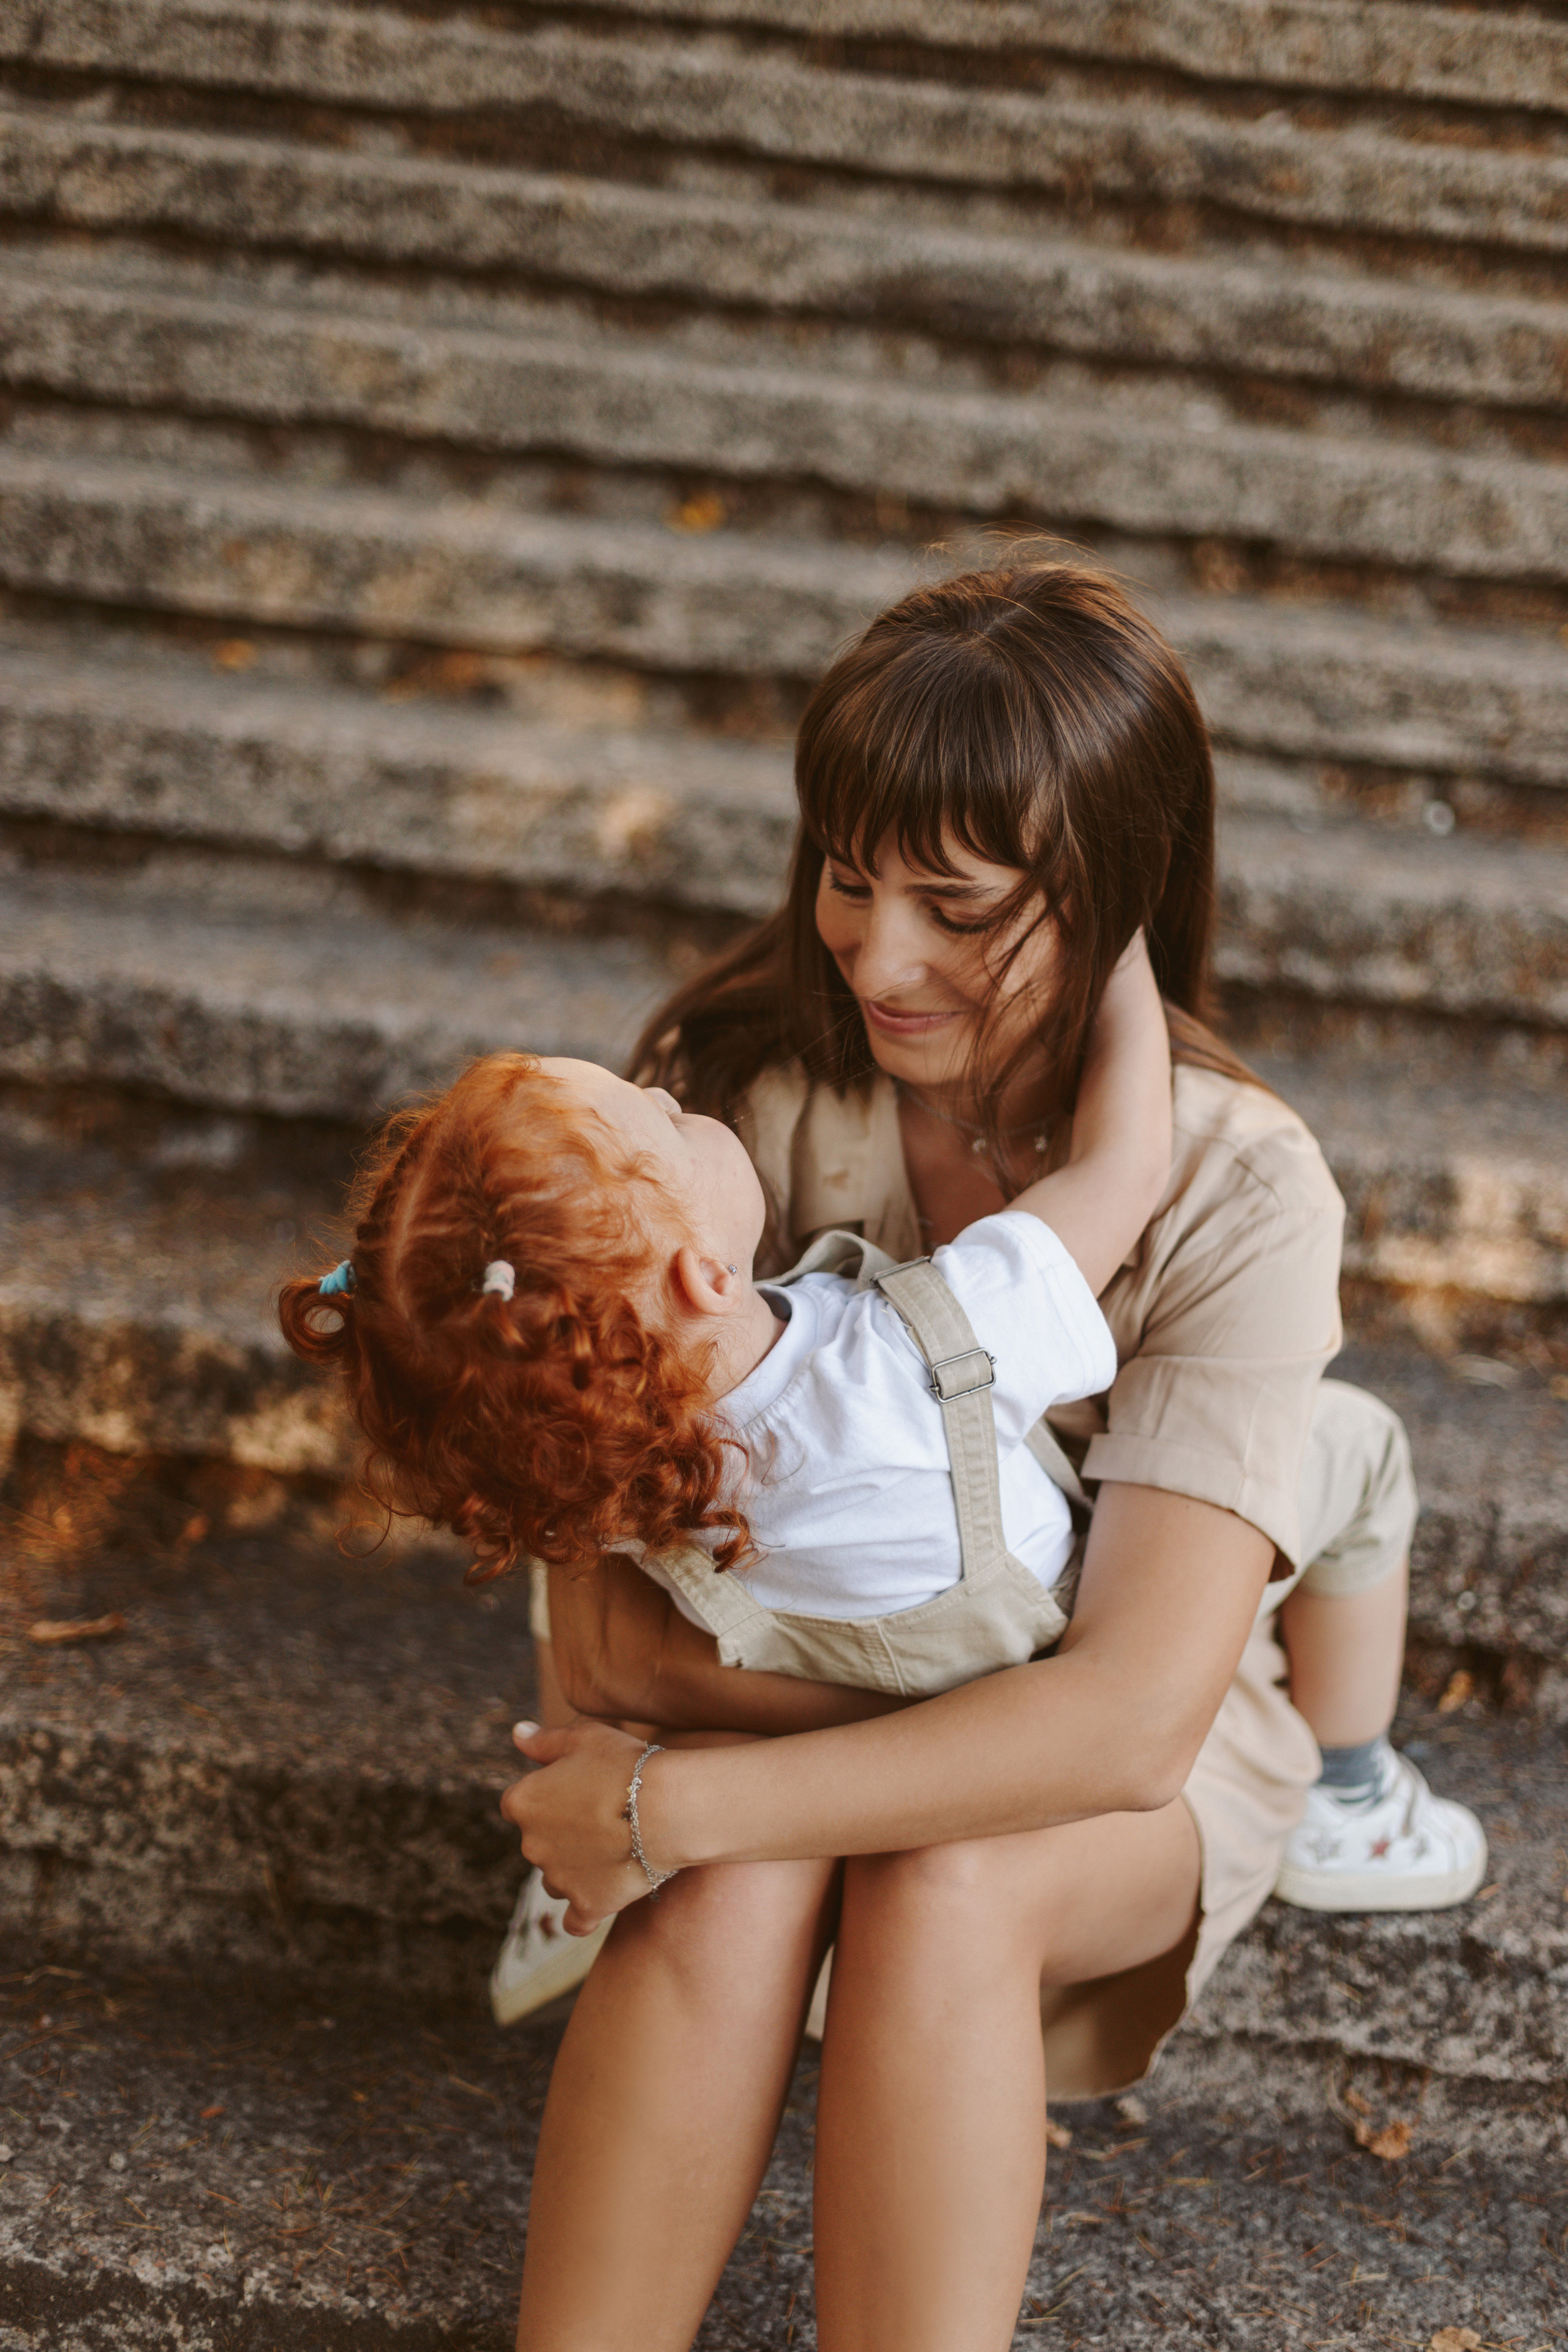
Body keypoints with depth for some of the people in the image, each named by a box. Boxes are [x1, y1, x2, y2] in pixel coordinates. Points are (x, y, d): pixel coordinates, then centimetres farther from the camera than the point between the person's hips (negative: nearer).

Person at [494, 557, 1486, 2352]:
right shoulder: (731, 1080, -19)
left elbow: (1131, 1715, -31)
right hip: (787, 1669, 1)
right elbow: (610, 1619, -18)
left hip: (1121, 1757, -1)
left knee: (938, 1888, -34)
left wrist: (669, 1804, -33)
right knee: (733, 1886, -32)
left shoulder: (1234, 1188, -24)